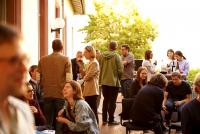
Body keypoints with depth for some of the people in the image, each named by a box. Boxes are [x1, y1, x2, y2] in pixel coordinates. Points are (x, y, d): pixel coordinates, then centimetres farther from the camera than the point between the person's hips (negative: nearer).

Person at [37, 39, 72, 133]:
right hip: (61, 94, -3)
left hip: (47, 94, 3)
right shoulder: (66, 60, -6)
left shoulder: (43, 60, 3)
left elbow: (38, 78, 6)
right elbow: (69, 79, -10)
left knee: (48, 121, 10)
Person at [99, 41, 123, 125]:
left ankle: (104, 119, 19)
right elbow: (120, 70, -13)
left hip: (104, 81, 5)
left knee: (106, 100, 15)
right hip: (114, 82, -4)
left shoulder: (102, 56, 0)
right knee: (112, 101, 3)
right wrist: (118, 78, 6)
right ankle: (111, 120, 6)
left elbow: (99, 69, 5)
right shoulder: (116, 56, -12)